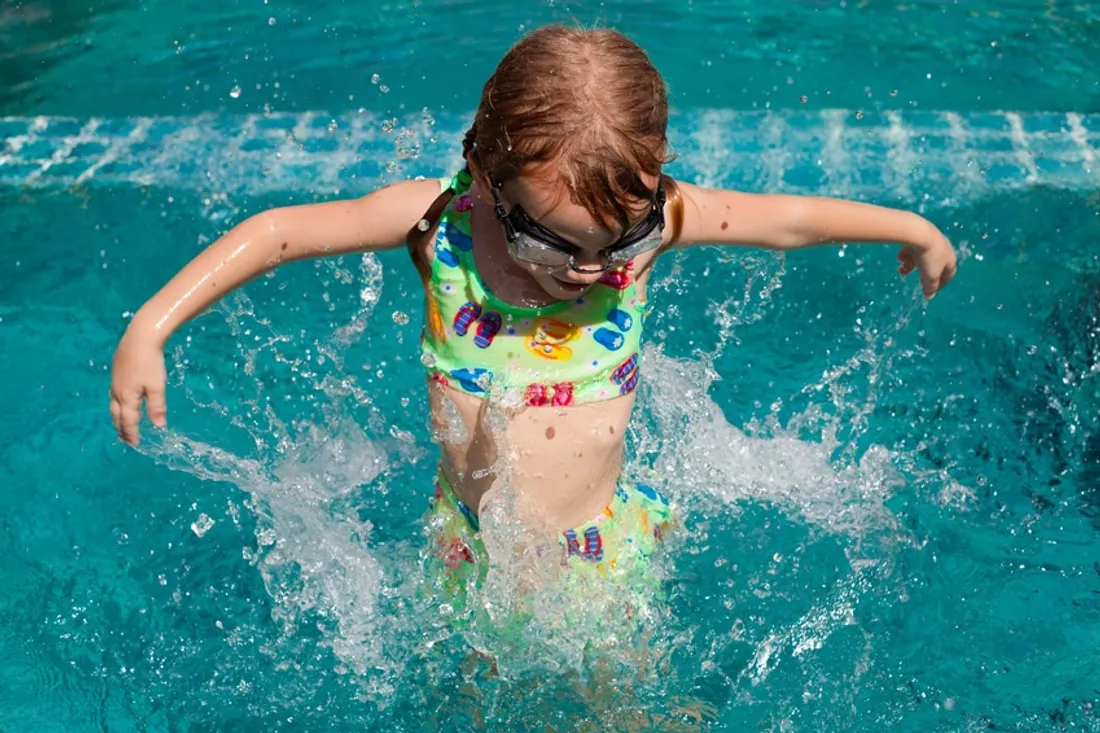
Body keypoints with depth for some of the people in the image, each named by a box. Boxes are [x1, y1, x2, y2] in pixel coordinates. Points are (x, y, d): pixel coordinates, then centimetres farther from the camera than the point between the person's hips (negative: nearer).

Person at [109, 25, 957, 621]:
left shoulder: (651, 216, -18)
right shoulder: (436, 220, -19)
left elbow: (791, 219, -5)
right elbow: (275, 232, -12)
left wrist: (913, 228, 9)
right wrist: (149, 329, -13)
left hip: (600, 549, 0)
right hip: (471, 548, 1)